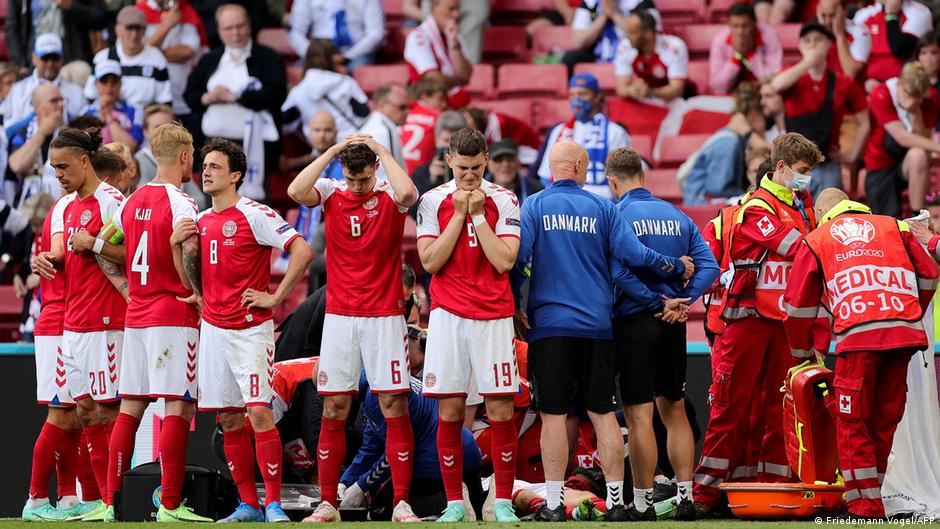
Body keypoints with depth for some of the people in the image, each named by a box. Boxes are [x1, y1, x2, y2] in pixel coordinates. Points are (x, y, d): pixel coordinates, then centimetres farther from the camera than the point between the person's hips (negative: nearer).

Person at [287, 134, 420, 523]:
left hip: (384, 316, -2)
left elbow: (407, 192, -25)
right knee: (333, 410, 2)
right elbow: (296, 191, -15)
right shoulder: (331, 193, 4)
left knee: (395, 407, -3)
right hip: (339, 316, 2)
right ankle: (327, 504, 7)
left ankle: (401, 503, 0)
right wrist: (333, 151, -12)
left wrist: (380, 148, -14)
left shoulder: (390, 197, -1)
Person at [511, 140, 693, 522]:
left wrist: (514, 307, 5)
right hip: (596, 325, 1)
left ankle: (554, 504, -4)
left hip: (549, 324, -1)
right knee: (603, 413, 7)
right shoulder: (602, 208, 3)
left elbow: (518, 258, -8)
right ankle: (615, 501, 6)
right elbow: (633, 254, -5)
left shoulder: (534, 206, 0)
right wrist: (678, 268, 10)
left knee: (553, 414, 0)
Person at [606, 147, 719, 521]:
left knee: (639, 416, -2)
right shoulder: (677, 216, 9)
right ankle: (685, 496, 15)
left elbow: (619, 273, -20)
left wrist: (658, 302, -12)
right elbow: (709, 266, 2)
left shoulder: (616, 217, -9)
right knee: (674, 409, 16)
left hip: (634, 322, -6)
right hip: (672, 325, 6)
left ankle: (643, 502, 0)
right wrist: (682, 301, -5)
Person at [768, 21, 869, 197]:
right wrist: (807, 62, -25)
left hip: (827, 168, 0)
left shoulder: (843, 84, 2)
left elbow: (864, 123, 10)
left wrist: (851, 155, 3)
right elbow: (777, 85, -23)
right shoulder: (793, 78, 3)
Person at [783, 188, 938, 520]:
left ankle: (865, 507, -5)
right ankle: (869, 498, 18)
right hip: (905, 334, 3)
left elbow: (798, 305, 20)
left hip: (858, 336, -3)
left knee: (852, 424, 3)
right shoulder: (894, 227, 24)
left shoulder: (815, 241, 19)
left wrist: (801, 355, 31)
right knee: (884, 420, 13)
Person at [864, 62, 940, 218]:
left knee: (919, 154, -36)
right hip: (880, 164, -2)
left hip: (908, 164, 2)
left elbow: (923, 140, -15)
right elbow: (902, 138, -29)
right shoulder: (881, 96, -22)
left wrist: (915, 112, -29)